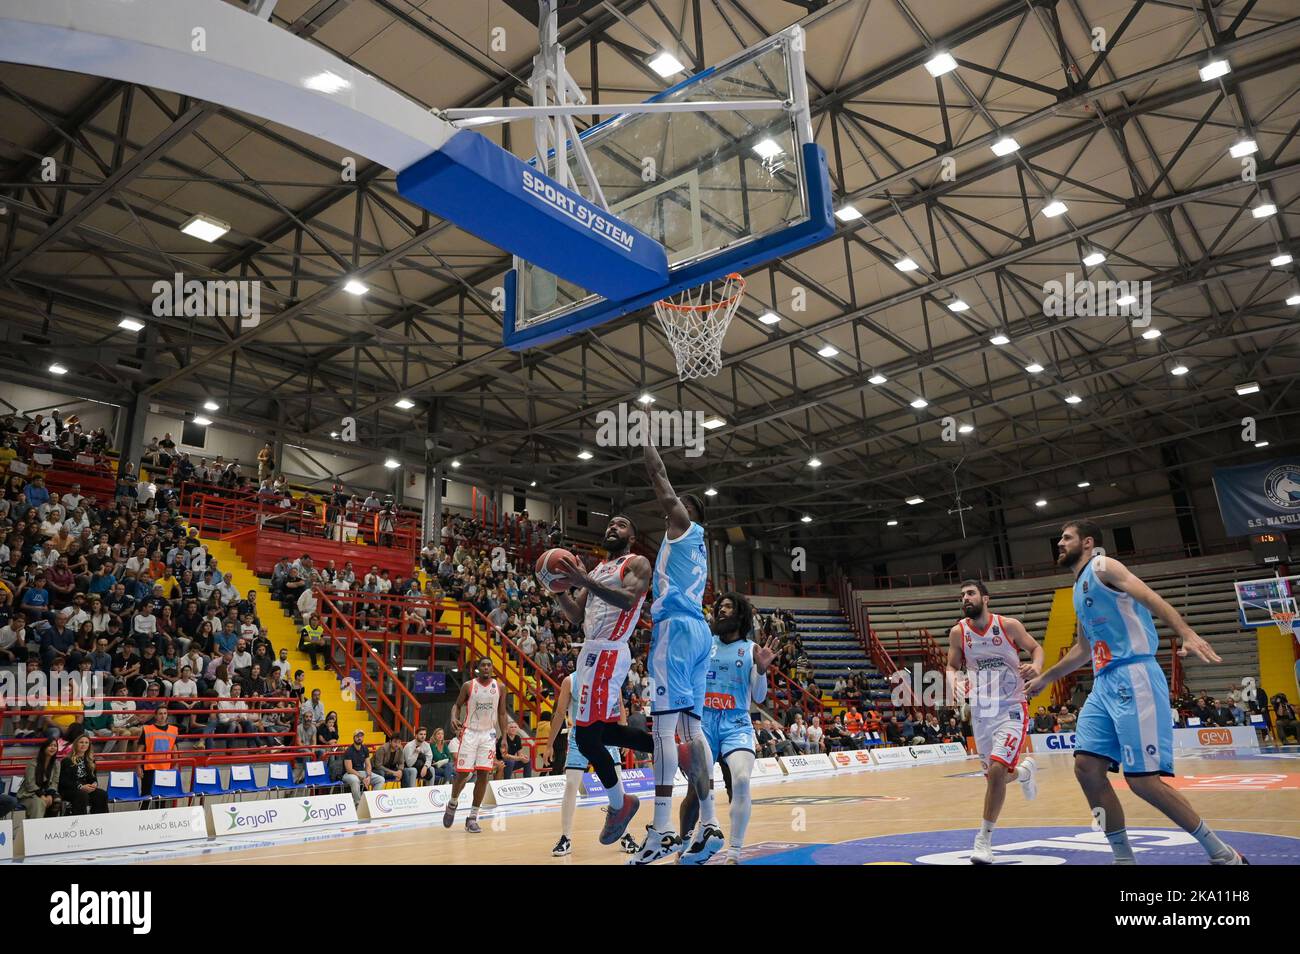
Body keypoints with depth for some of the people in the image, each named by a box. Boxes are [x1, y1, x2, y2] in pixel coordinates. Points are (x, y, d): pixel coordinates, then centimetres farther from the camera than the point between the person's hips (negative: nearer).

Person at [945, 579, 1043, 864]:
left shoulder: (1009, 625, -9)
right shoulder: (958, 632, -3)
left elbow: (1036, 648, 4)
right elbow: (952, 666, 7)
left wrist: (1036, 667, -18)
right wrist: (954, 681, -16)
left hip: (1011, 709, -4)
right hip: (981, 712, 4)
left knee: (996, 770, -19)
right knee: (995, 774, 14)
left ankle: (984, 839, -4)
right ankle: (1023, 771, 51)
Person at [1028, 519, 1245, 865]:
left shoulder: (1102, 566, -1)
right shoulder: (1080, 587, 25)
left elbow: (1148, 596, -19)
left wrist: (1187, 634, -36)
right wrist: (1045, 678, 40)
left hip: (1133, 677, -9)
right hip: (1104, 684, 9)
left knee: (1142, 779, -10)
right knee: (1086, 767, -1)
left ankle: (1224, 855, 8)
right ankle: (1124, 858, 9)